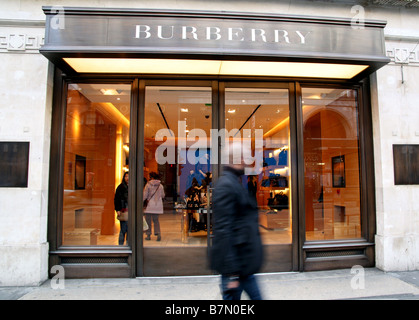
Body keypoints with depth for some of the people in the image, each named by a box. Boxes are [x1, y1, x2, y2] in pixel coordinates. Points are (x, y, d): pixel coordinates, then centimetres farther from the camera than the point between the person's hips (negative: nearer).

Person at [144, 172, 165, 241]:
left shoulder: (148, 184, -9)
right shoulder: (160, 185, 2)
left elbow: (145, 195, -8)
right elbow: (163, 195, 10)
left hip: (150, 205, -3)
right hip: (158, 205, 3)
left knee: (148, 220, 10)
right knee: (156, 220, 14)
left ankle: (148, 235, 13)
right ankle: (158, 233, -2)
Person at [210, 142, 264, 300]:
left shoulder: (234, 183, 11)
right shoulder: (226, 185, -20)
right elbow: (223, 229, -24)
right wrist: (232, 273, -23)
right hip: (237, 263, -10)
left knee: (255, 296, 19)